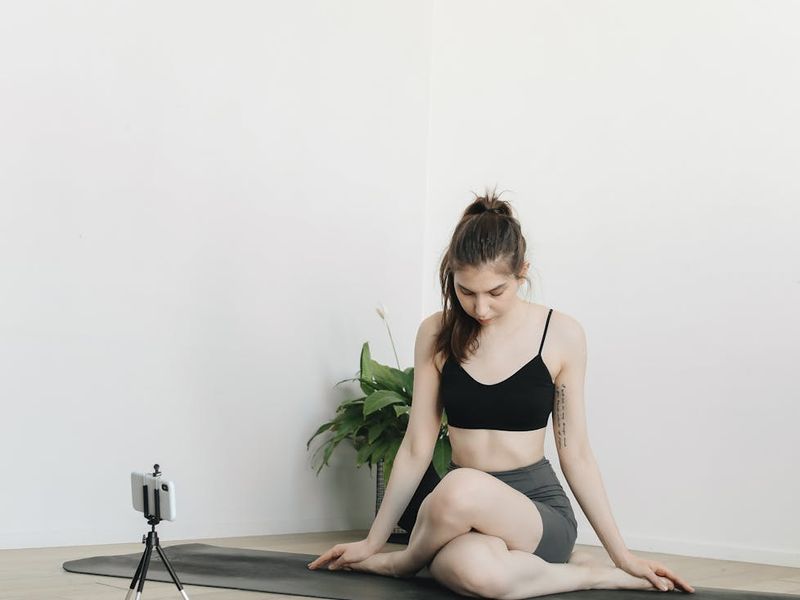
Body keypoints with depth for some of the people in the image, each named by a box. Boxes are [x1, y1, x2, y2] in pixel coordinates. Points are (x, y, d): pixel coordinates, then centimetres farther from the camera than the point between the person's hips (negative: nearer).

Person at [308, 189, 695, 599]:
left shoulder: (561, 335, -3)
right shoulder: (437, 334, 2)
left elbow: (575, 454, 2)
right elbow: (417, 447, 6)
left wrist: (623, 555, 2)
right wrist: (372, 541, 8)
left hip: (539, 510, -1)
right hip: (459, 511, 1)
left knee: (463, 489, -38)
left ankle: (404, 563, -3)